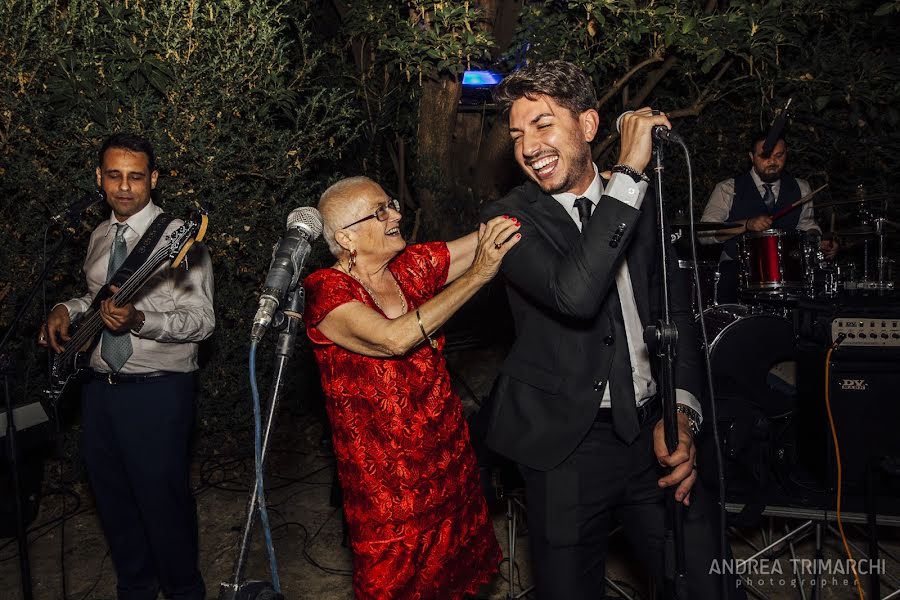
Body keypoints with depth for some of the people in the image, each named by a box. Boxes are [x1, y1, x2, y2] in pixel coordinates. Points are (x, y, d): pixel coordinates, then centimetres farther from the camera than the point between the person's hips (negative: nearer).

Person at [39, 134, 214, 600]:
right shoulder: (100, 237, 10)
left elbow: (202, 320, -16)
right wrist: (69, 309, 4)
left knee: (163, 499, 1)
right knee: (112, 496, 18)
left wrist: (140, 320, -30)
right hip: (100, 387, 7)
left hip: (157, 391, -7)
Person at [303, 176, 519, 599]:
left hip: (448, 453, 6)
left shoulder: (413, 266, 1)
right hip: (385, 474, -5)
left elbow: (493, 235, -1)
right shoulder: (326, 291, -16)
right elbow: (396, 339, -33)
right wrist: (478, 274, -32)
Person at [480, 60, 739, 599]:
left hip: (651, 432, 4)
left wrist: (682, 412, -6)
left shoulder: (643, 205, 6)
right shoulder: (510, 217, -8)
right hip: (568, 447, -3)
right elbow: (574, 293, -27)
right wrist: (629, 172, -23)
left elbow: (677, 312, 9)